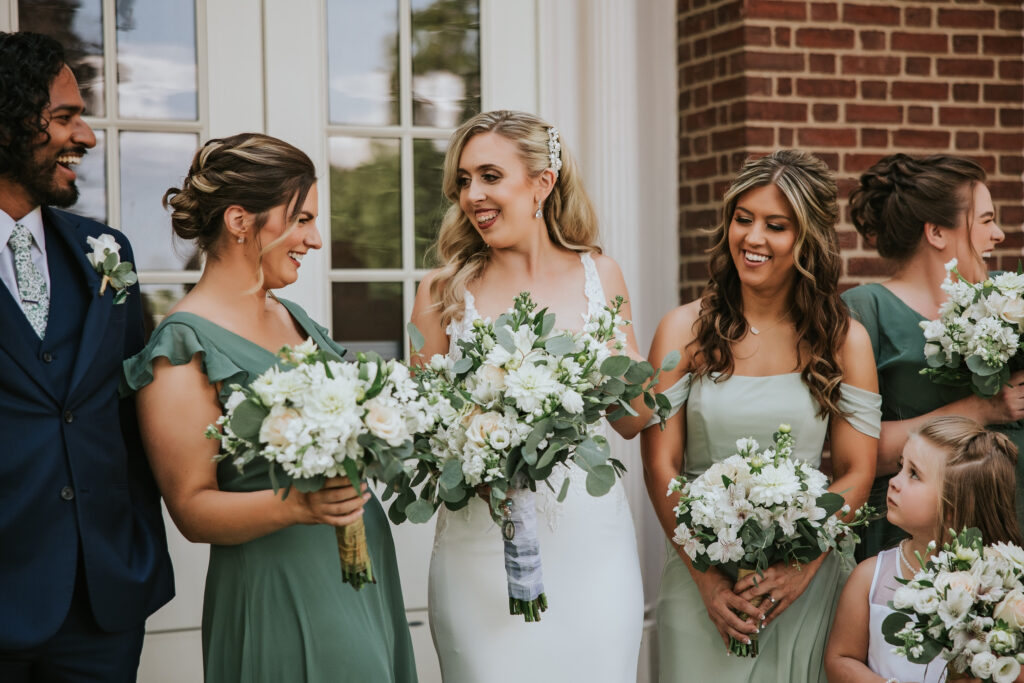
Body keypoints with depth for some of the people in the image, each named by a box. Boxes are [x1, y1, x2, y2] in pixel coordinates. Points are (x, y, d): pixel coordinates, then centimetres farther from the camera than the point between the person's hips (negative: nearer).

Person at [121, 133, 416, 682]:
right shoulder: (185, 347, -14)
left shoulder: (291, 316, 10)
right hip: (277, 591, -8)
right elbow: (191, 508, -15)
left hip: (365, 564, 8)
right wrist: (296, 504, -29)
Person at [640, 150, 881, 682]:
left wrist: (801, 567, -13)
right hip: (702, 580, -1)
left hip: (806, 583, 1)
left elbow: (856, 473, 0)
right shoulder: (685, 330, -1)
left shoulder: (844, 340, 2)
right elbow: (660, 465, -4)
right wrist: (707, 576, -13)